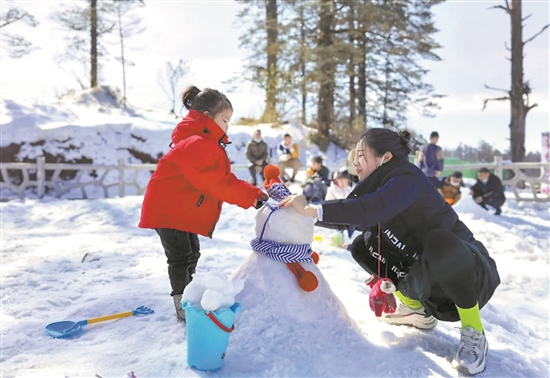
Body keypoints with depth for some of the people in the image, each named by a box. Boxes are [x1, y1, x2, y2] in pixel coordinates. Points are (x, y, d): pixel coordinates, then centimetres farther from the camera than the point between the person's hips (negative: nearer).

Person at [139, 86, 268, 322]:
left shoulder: (209, 144, 11)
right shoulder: (195, 144, -24)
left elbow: (226, 180, 5)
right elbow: (213, 183, -30)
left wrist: (254, 194, -8)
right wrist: (250, 196, -25)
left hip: (187, 211, 11)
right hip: (168, 211, -11)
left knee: (192, 255, 17)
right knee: (180, 258, -2)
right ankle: (182, 307, 13)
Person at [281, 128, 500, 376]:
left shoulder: (406, 179, -23)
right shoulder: (382, 186, 3)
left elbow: (371, 209, -41)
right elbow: (349, 218, 7)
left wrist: (311, 210, -39)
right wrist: (302, 211, -1)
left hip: (472, 273, -8)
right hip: (432, 276, 8)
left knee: (438, 242, -40)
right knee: (362, 246, 2)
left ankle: (474, 334, -18)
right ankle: (416, 309, 15)